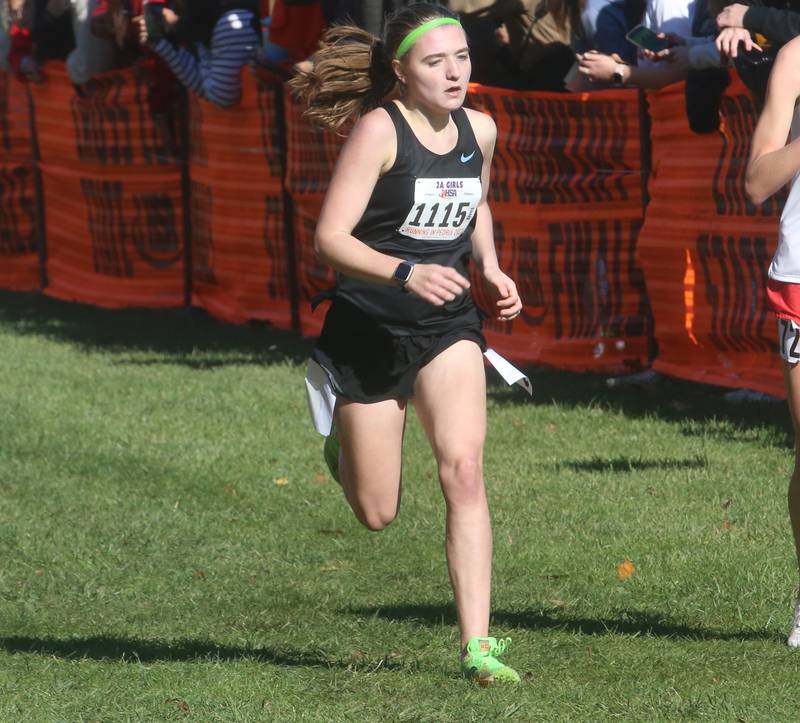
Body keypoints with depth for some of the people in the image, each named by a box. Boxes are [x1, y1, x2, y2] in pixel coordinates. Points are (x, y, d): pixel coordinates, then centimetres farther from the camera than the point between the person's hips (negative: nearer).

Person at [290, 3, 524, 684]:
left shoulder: (479, 129, 3)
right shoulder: (379, 129, -14)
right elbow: (330, 238, -19)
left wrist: (491, 268, 7)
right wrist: (405, 273, -34)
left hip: (447, 325, 3)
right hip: (368, 327, -3)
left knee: (464, 469, -18)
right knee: (377, 513, 5)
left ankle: (477, 645, -17)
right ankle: (343, 442, 43)